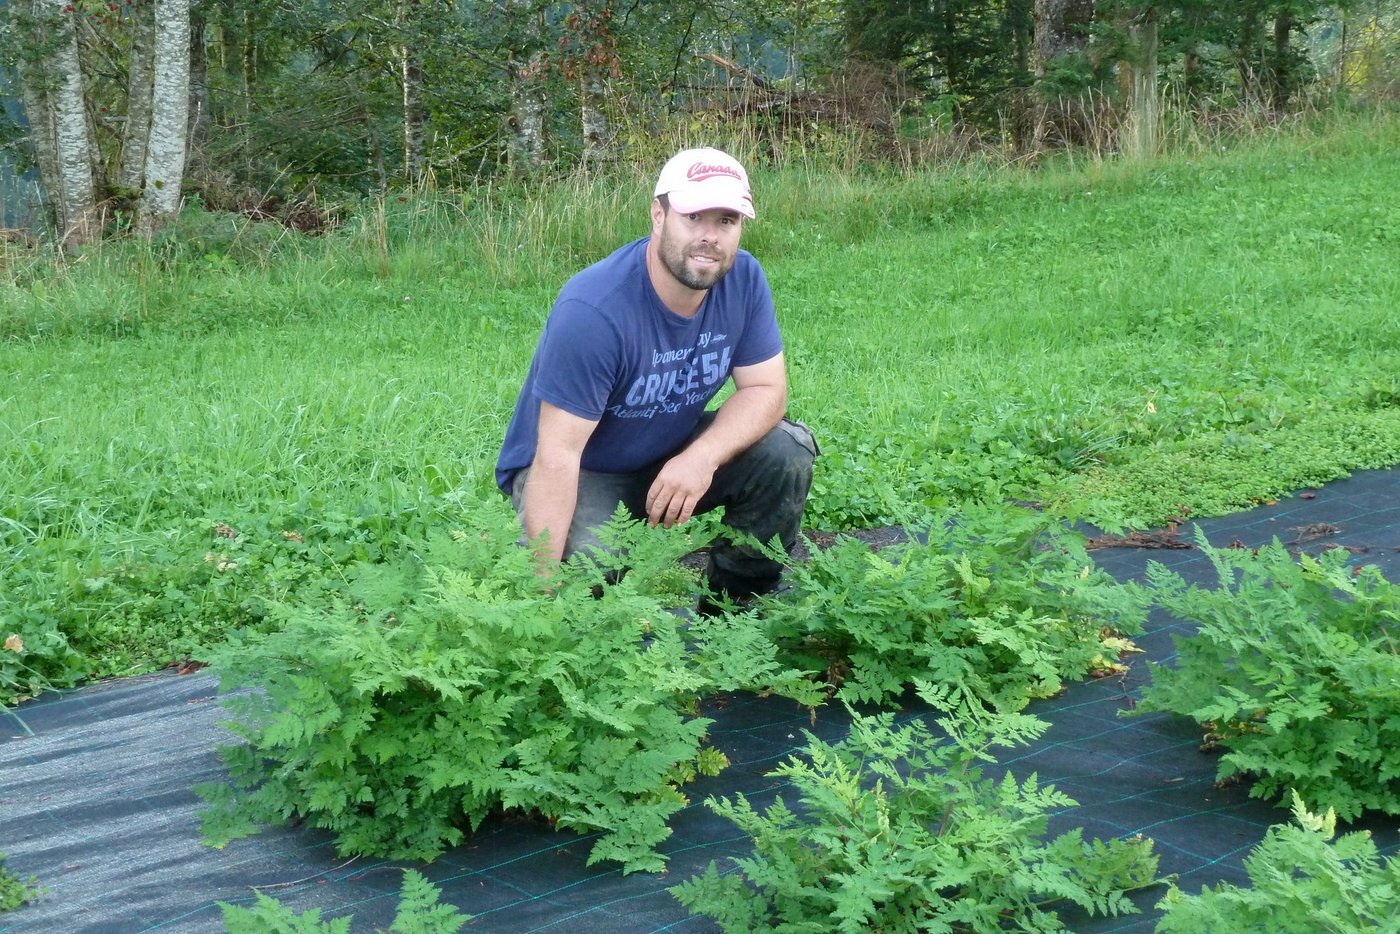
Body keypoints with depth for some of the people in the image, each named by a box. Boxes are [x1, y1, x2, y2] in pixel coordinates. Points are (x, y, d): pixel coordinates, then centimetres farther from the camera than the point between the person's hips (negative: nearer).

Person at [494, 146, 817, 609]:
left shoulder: (743, 280, -12)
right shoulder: (593, 309, -30)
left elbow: (765, 389, -8)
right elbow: (558, 453, -30)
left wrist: (702, 457, -30)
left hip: (673, 456, 6)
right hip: (583, 471, -6)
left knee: (784, 455, -18)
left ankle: (735, 608, 2)